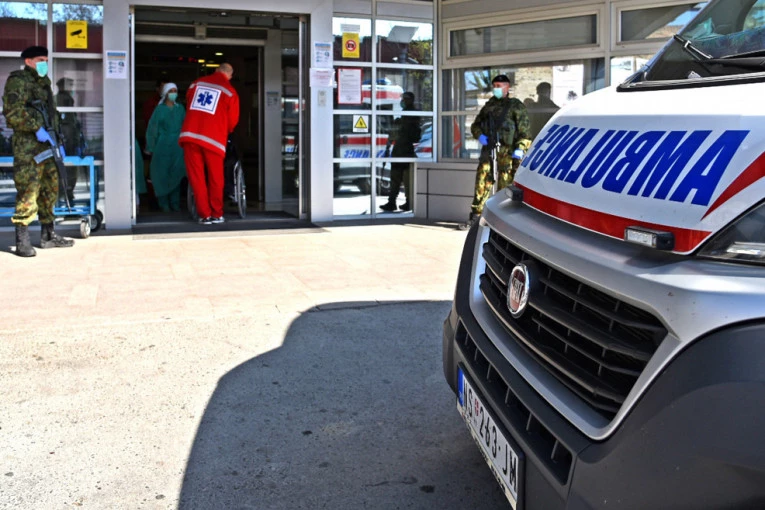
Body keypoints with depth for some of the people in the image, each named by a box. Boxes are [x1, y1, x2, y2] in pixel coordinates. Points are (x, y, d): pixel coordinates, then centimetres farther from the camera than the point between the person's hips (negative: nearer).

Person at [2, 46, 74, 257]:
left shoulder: (44, 82, 22)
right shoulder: (18, 80, -5)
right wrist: (37, 128, -19)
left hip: (47, 144, 9)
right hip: (28, 146, -9)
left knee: (49, 191, 12)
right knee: (28, 192, -9)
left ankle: (48, 235, 21)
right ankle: (22, 241, -5)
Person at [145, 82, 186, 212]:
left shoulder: (180, 109, 10)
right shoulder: (160, 109, 2)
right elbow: (152, 129, 2)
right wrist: (150, 147, -1)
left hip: (178, 146, 3)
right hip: (163, 145, -3)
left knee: (176, 173, 2)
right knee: (162, 173, -4)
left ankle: (175, 203, 10)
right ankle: (163, 203, 2)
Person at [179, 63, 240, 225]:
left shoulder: (196, 83, 13)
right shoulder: (230, 91, 4)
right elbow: (233, 120, 6)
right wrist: (225, 132, 27)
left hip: (190, 135, 2)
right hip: (213, 138, -2)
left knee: (196, 177, 5)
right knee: (215, 178, 9)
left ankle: (204, 215, 4)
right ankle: (217, 214, 15)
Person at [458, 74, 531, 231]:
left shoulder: (516, 106, 3)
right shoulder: (489, 105, 19)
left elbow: (525, 130, -2)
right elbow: (475, 125, 25)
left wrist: (520, 149, -15)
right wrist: (479, 135, 4)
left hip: (507, 152, -5)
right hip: (488, 150, 5)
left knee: (505, 186, -3)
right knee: (481, 184, 2)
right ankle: (475, 217, 8)